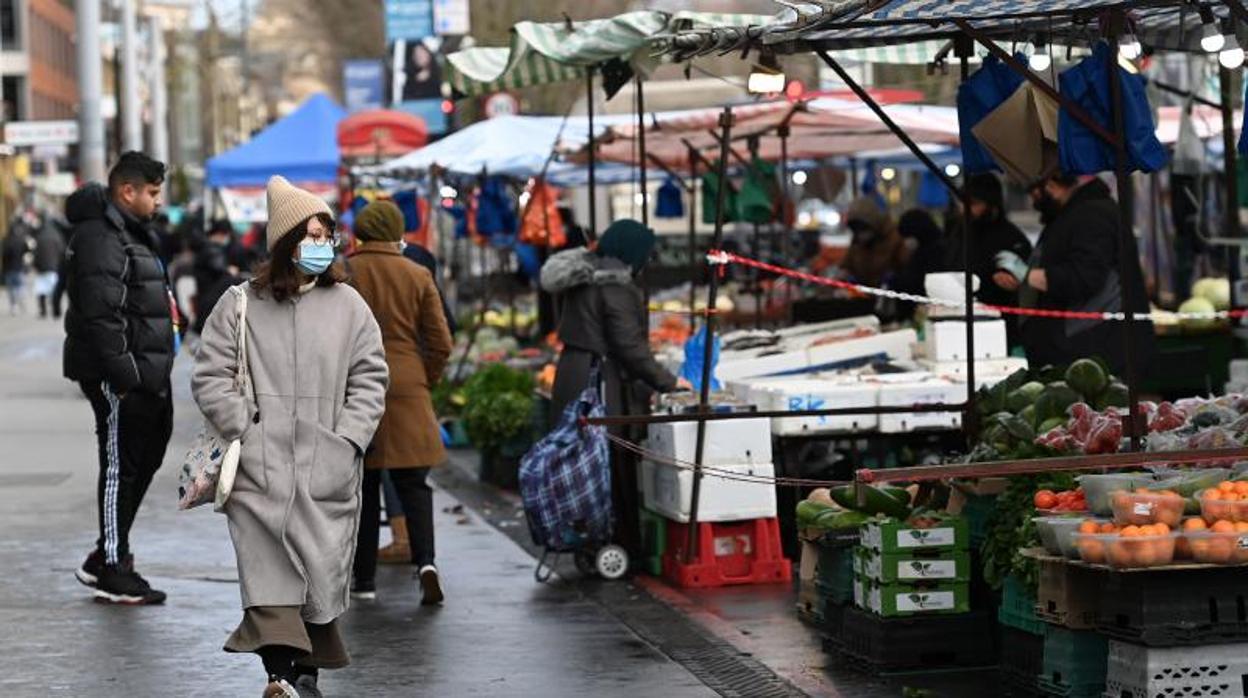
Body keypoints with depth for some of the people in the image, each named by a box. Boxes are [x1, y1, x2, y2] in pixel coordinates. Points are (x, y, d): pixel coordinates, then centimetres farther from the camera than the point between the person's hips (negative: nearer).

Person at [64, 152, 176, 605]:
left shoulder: (130, 232, 19)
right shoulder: (100, 237, -16)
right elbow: (101, 314, -23)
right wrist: (122, 373, -25)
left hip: (145, 372, 11)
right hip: (118, 376, -11)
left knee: (145, 460, 16)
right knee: (121, 466, -4)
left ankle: (108, 557, 25)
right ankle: (112, 572, 4)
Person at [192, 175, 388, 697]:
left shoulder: (347, 305, 7)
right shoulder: (240, 305, 3)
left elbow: (369, 379, 9)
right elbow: (210, 377, 4)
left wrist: (347, 440, -2)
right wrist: (248, 430, -6)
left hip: (328, 471, 2)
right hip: (261, 467, -2)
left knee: (322, 566, 3)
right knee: (268, 569, -11)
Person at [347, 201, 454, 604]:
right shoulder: (418, 276, 2)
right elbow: (441, 343, 2)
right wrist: (426, 380, 17)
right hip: (406, 390, 0)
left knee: (363, 487, 7)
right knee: (413, 483, 4)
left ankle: (364, 579, 9)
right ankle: (425, 561, -17)